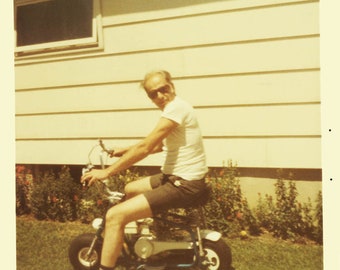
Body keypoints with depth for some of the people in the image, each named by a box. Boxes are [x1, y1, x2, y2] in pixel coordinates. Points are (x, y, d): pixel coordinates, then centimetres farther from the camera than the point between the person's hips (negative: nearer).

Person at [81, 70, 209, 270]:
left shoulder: (176, 107, -18)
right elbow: (158, 146, 26)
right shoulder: (175, 108, 15)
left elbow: (145, 148, -21)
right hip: (180, 177, 11)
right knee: (130, 189, 29)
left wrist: (107, 172, -16)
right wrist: (125, 150, 20)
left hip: (184, 184, -11)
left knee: (115, 215, -15)